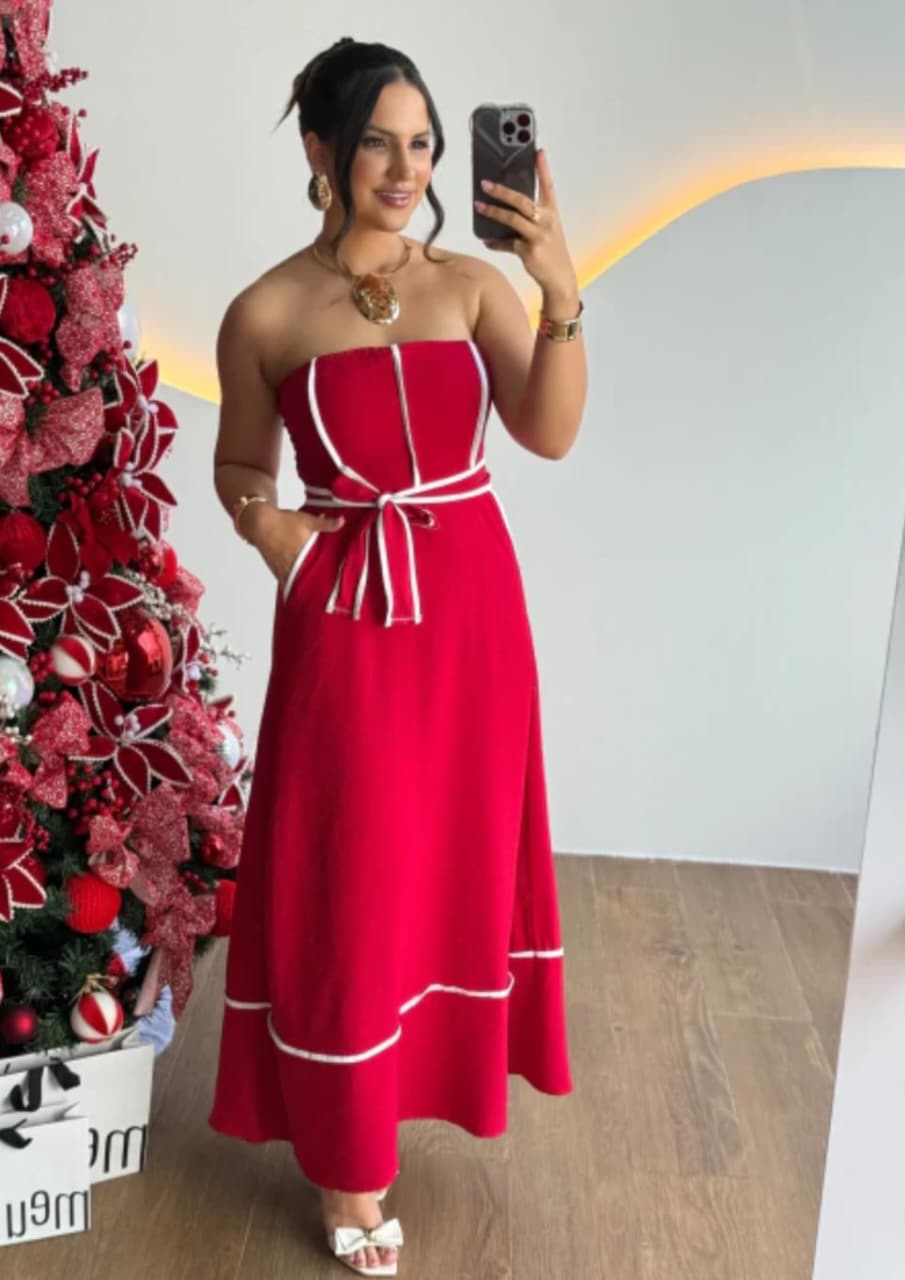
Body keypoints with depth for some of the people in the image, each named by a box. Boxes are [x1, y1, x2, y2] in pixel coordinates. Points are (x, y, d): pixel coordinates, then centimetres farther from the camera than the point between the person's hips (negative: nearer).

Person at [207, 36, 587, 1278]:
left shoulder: (475, 283, 1)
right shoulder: (265, 314, -5)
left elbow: (551, 432, -11)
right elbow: (238, 463, 7)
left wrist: (563, 293, -23)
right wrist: (262, 518, -13)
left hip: (472, 601, 3)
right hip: (345, 615, -3)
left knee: (454, 848, 17)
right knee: (346, 878, 4)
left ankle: (436, 1055, 45)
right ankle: (350, 1157, 23)